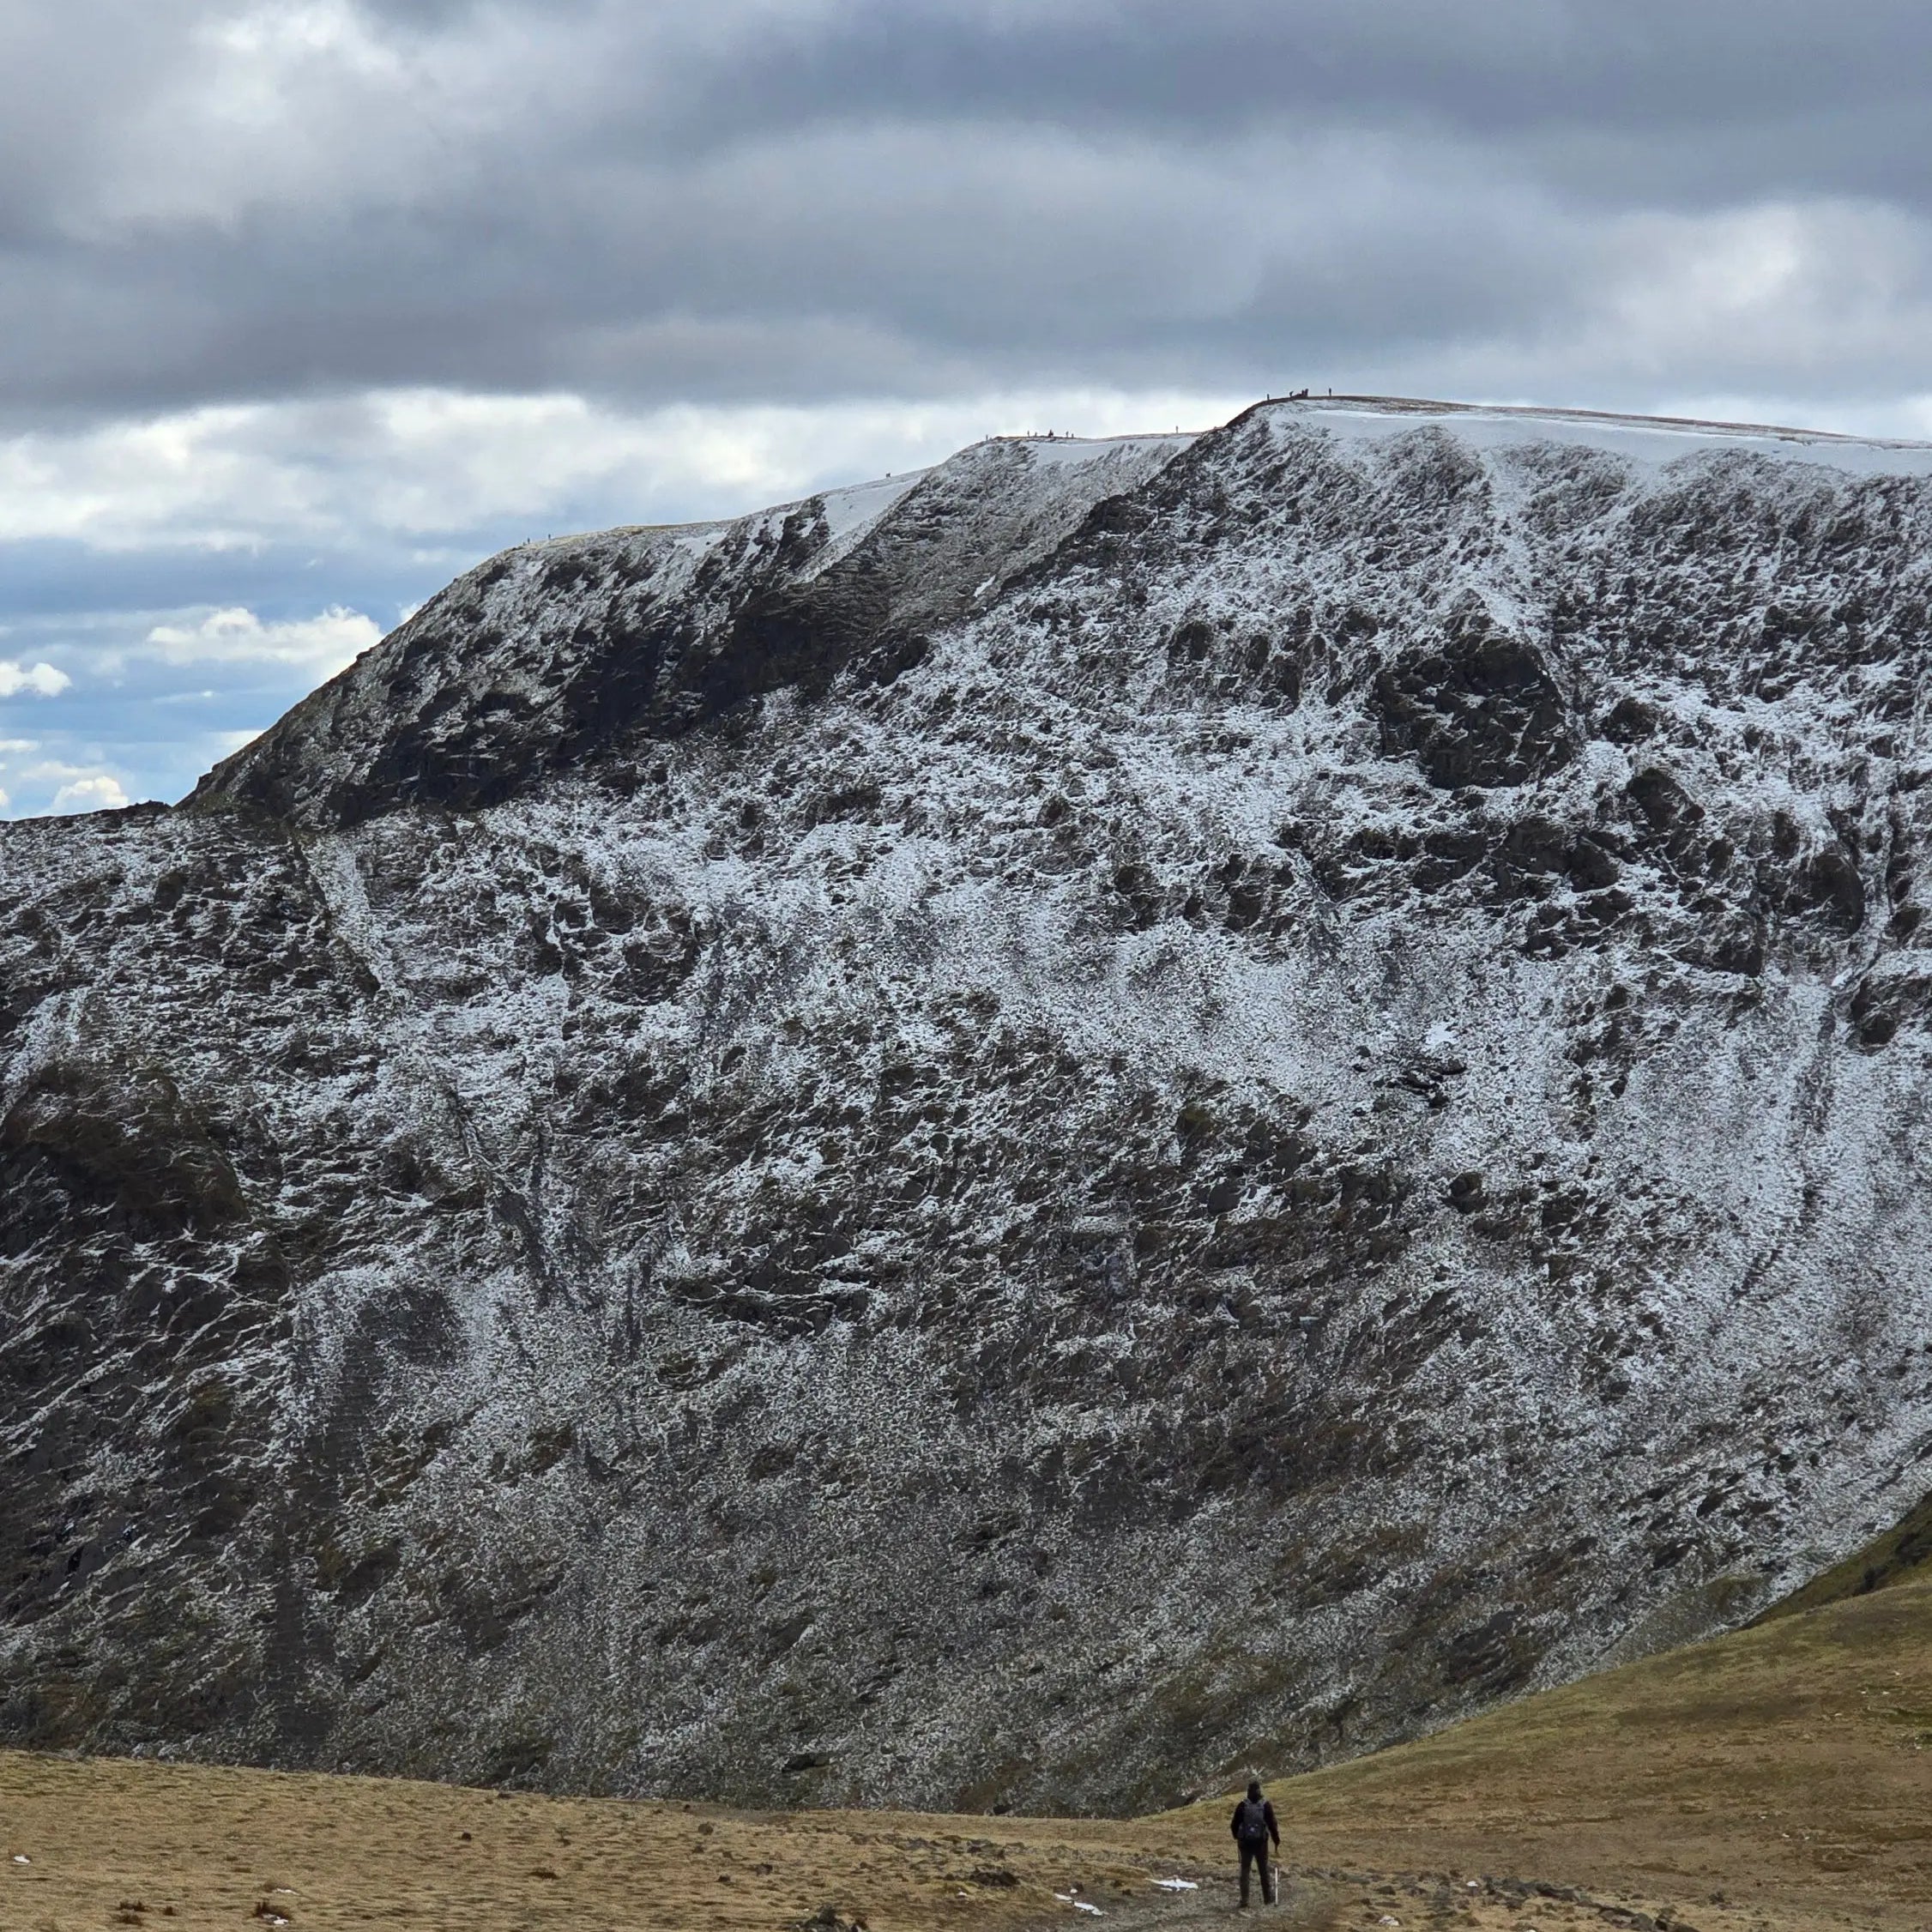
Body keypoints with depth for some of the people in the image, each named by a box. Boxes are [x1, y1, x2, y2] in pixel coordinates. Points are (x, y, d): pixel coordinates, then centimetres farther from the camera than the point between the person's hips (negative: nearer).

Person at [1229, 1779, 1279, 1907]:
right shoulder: (1266, 1805, -9)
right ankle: (1267, 1898, 22)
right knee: (1264, 1870, 14)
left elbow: (1234, 1825, 0)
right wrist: (1277, 1842, 2)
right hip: (1261, 1843, 0)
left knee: (1244, 1871, 6)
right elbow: (1272, 1825, -8)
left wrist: (1236, 1837, 21)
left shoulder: (1242, 1806, -6)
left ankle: (1244, 1902, 3)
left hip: (1245, 1843, 0)